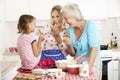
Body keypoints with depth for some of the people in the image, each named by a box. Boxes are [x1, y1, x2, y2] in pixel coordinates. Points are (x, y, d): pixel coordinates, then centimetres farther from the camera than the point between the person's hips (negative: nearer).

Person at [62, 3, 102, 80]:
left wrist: (89, 67, -32)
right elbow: (72, 54, 7)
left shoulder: (90, 25, -14)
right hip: (77, 63, 4)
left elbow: (94, 48, -23)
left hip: (92, 62, -4)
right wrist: (69, 45, -13)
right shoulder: (70, 30, 1)